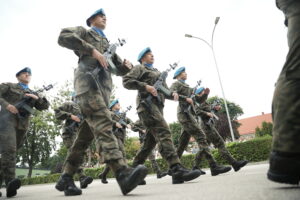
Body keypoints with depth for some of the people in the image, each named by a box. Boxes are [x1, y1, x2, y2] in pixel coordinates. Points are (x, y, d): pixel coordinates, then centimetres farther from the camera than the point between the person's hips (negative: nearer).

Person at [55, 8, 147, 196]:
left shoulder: (108, 44, 36)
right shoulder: (83, 32, 19)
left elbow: (120, 69, 31)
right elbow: (64, 37, -3)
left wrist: (127, 65, 6)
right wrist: (92, 50, -11)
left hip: (104, 88, 7)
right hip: (88, 81, -7)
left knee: (87, 134, 0)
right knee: (103, 123, -27)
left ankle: (66, 178, 7)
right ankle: (123, 173, -42)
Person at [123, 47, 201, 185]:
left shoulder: (157, 72, 32)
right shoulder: (140, 68, 11)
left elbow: (164, 91, 28)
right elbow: (126, 81, -4)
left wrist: (172, 95, 5)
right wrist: (145, 86, -15)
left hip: (158, 106, 8)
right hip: (147, 104, -8)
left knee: (151, 140, 6)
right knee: (164, 132, -24)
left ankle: (134, 168, 15)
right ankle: (177, 170, -34)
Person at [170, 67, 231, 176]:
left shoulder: (187, 86, 30)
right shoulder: (176, 83, 5)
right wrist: (185, 98, -21)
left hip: (190, 113, 9)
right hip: (184, 113, -9)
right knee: (201, 137, -18)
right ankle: (214, 166, -22)